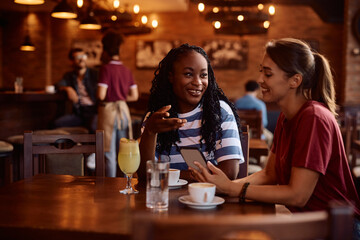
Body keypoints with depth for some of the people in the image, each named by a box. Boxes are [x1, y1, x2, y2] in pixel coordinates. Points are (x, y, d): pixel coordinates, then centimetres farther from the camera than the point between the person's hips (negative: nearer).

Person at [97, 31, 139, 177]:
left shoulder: (106, 68, -10)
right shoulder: (126, 70, 7)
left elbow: (101, 95, -16)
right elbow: (134, 96, 7)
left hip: (108, 110, -5)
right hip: (124, 110, 6)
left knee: (109, 153, 1)